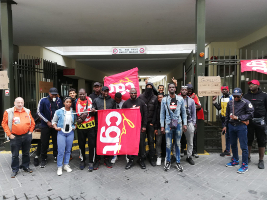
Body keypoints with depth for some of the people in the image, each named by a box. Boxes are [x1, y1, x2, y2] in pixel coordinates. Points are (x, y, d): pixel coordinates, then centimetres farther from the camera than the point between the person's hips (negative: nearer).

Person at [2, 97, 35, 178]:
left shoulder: (27, 111, 4)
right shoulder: (9, 112, -5)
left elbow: (32, 122, 11)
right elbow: (4, 124, -2)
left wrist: (30, 131, 5)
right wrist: (9, 134, -7)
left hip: (26, 136, 3)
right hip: (15, 137, -2)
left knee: (26, 153, 15)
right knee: (15, 155, 6)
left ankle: (25, 166, 32)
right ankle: (15, 170, 21)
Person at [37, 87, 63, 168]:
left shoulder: (59, 100, 2)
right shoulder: (43, 100, -7)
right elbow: (39, 112, -4)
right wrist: (47, 121, -8)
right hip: (46, 125, -2)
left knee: (56, 141, 10)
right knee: (44, 143, 3)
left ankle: (56, 156, 28)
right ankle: (43, 159, 18)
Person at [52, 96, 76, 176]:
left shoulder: (73, 112, 3)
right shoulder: (59, 111, -1)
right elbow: (54, 121, 8)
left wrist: (75, 127, -2)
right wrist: (55, 127, -7)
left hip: (70, 133, 2)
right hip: (61, 132, -2)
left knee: (68, 150, 11)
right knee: (61, 151, -3)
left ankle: (66, 165, 26)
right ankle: (59, 167, 11)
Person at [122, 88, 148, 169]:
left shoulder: (141, 102, 5)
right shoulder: (126, 103, 6)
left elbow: (145, 114, 3)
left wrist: (144, 126, -3)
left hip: (140, 127, -1)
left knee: (141, 143, 3)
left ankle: (141, 160, 18)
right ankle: (130, 160, 17)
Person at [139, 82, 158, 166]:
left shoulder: (155, 98, 6)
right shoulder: (141, 96, 5)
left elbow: (155, 111, 4)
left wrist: (152, 122, -2)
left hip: (150, 122, 0)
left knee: (151, 140, 2)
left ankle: (152, 158, 9)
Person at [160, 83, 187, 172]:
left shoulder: (180, 99, 5)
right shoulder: (164, 100, 3)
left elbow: (183, 112, 9)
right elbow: (162, 113, 5)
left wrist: (185, 124, 3)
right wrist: (162, 126, 1)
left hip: (178, 124, 1)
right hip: (168, 124, -1)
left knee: (178, 144, 9)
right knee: (168, 144, 3)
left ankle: (178, 162, 21)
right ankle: (168, 162, 18)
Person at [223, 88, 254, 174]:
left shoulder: (246, 102, -6)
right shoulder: (230, 103, 10)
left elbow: (250, 114, -9)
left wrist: (238, 117, -15)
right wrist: (225, 125, 16)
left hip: (241, 126, -5)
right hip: (231, 126, 6)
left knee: (243, 146, 0)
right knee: (233, 144, 16)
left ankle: (244, 165, 10)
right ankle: (235, 160, 32)